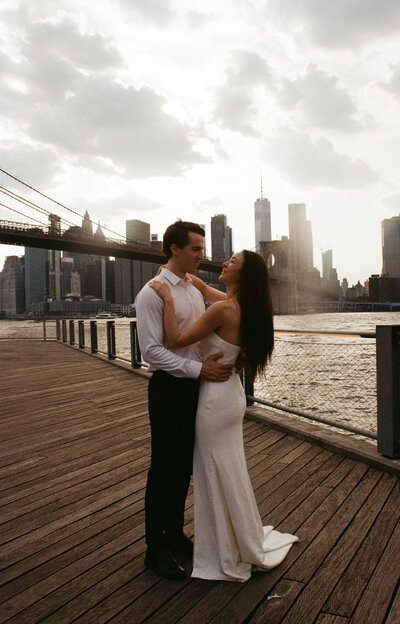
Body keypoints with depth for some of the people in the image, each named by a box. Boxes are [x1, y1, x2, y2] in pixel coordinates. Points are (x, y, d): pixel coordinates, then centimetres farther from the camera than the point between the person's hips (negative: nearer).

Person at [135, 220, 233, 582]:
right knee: (164, 468, 4)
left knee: (184, 467, 18)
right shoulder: (152, 293, -13)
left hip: (197, 386, 8)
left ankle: (175, 536, 37)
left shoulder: (195, 290, 11)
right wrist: (199, 369, -22)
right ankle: (156, 549, 23)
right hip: (169, 389, -7)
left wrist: (227, 358, -1)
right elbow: (152, 351, -18)